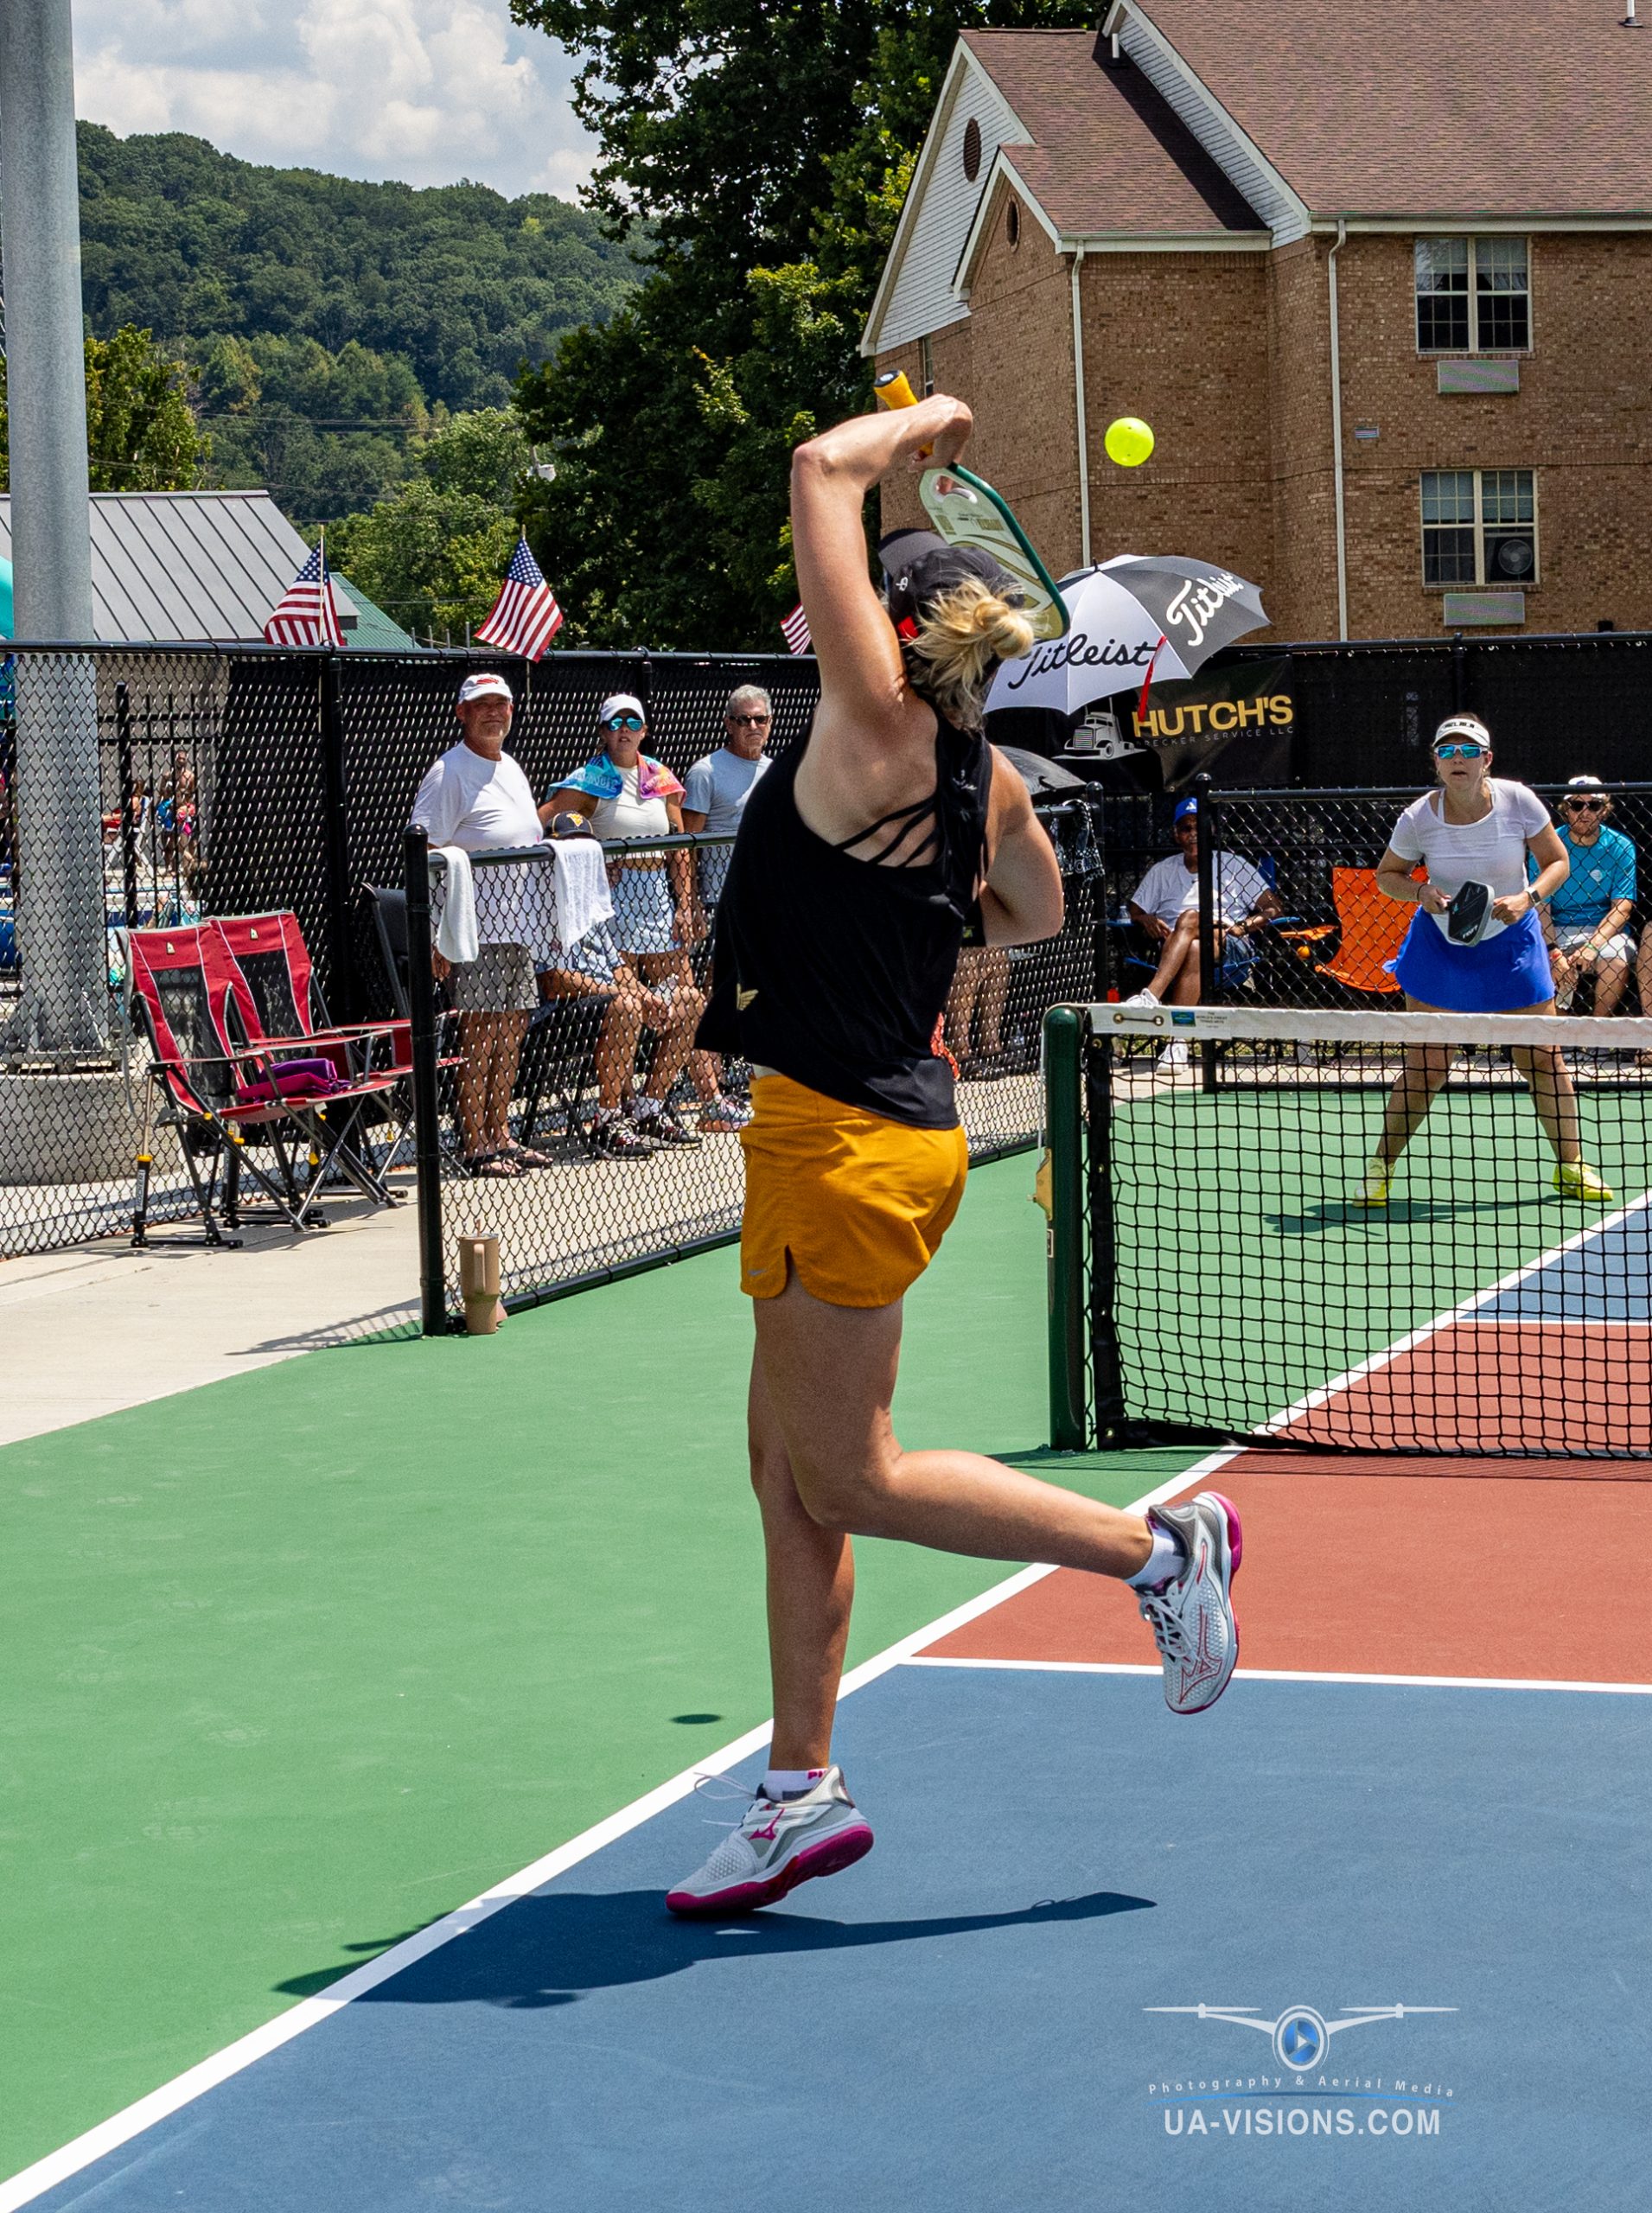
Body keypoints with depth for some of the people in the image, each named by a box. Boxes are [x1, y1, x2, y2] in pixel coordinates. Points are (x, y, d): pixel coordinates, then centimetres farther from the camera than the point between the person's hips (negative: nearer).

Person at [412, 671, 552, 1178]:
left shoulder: (512, 770, 17)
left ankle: (501, 1136, 19)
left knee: (510, 1036, 11)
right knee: (479, 1040, -6)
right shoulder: (448, 774, -10)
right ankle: (476, 1147, -1)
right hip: (476, 934, -8)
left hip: (518, 928, 8)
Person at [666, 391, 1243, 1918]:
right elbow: (1035, 919, 25)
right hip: (878, 1122, 9)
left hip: (851, 1143, -9)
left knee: (849, 1479, 3)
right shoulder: (988, 779, 6)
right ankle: (803, 1793, 21)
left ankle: (1162, 1549, 11)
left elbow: (825, 469, -17)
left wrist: (918, 423, -1)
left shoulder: (881, 729, -17)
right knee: (791, 1476, 14)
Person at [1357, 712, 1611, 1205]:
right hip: (1441, 945, -1)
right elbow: (1386, 875, 1)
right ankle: (1381, 1169, 12)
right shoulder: (1417, 819, -15)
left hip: (1511, 943, 1)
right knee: (1425, 1067, -4)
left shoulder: (1518, 802, -14)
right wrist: (1420, 892, -19)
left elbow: (1557, 861, -3)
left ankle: (1571, 1167, 18)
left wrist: (1527, 898, -21)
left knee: (1543, 1059, 2)